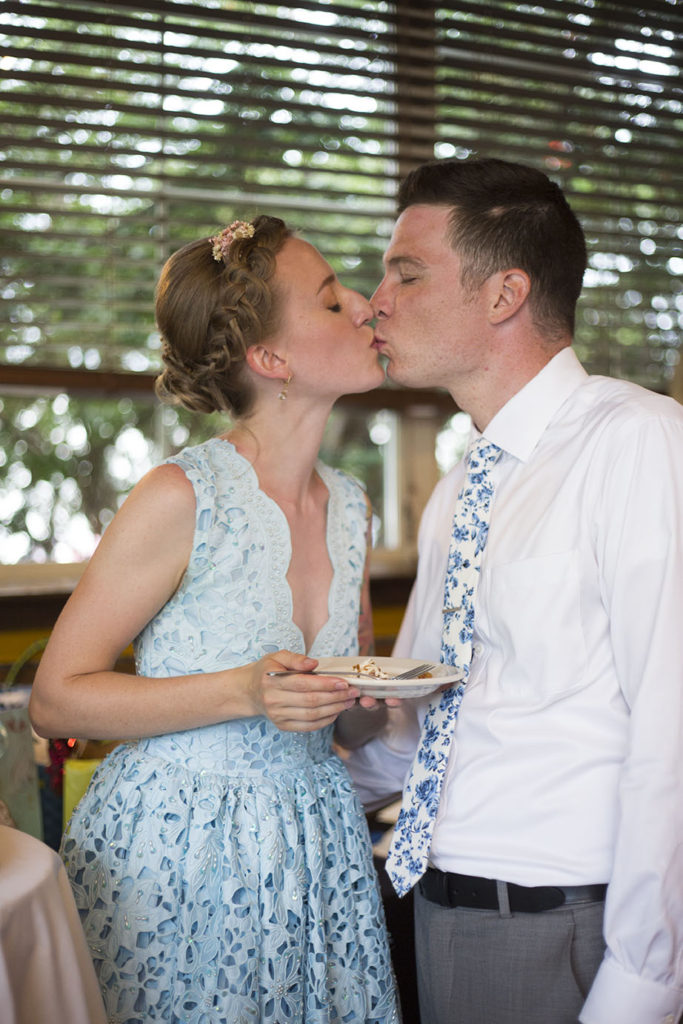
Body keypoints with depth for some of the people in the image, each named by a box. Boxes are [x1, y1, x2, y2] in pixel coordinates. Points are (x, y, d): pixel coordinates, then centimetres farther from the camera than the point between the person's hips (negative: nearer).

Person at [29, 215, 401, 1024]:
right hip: (173, 857, -6)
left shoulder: (349, 504, 4)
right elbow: (55, 699, -13)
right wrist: (243, 694, -23)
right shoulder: (182, 498, -17)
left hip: (311, 852, 6)